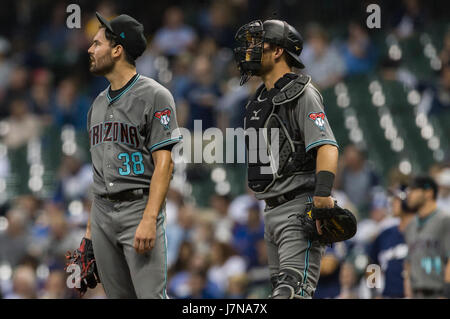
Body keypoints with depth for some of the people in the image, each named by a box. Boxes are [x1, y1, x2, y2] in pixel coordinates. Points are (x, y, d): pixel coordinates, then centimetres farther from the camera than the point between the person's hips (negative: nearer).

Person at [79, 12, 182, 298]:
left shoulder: (155, 97, -6)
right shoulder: (99, 103, 17)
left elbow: (164, 164, -13)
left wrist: (149, 220, -23)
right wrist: (91, 226, 16)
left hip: (140, 207, -7)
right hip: (103, 211, 7)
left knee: (151, 294, -14)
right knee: (117, 296, 8)